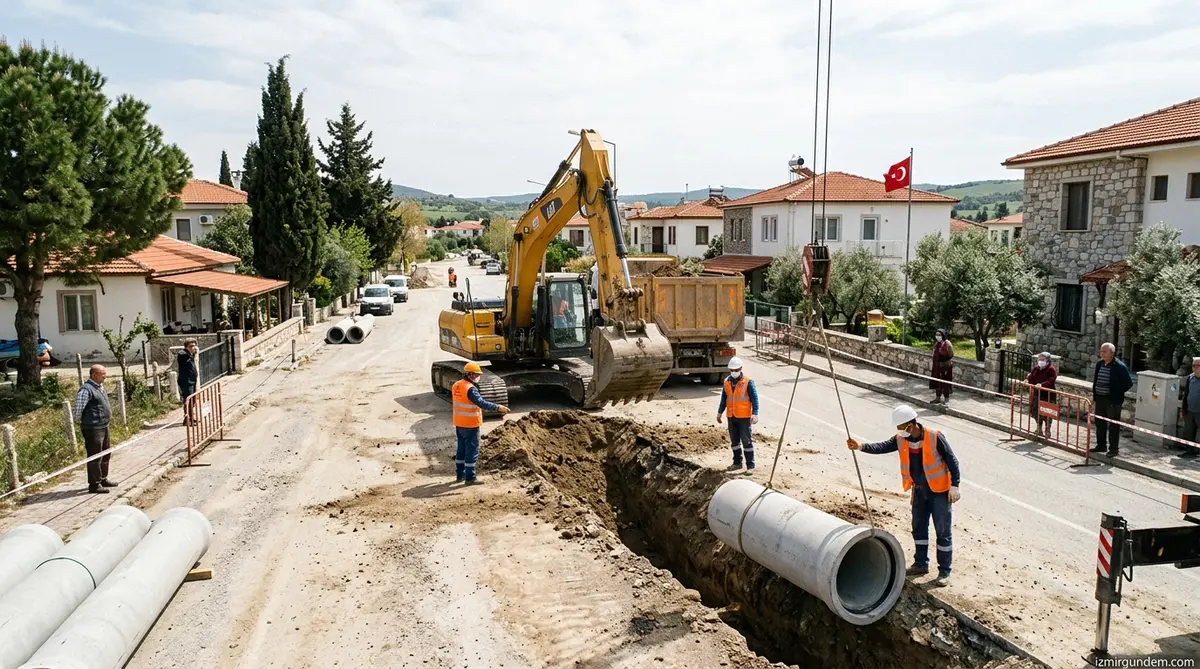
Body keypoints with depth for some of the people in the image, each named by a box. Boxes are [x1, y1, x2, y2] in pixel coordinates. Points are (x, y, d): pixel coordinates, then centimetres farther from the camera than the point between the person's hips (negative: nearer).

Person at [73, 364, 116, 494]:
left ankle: (103, 479, 33)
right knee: (95, 457, -4)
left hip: (104, 427, 10)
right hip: (93, 429, -10)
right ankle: (94, 484, 3)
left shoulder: (99, 387, 12)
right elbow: (78, 408, -22)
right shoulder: (86, 389, -18)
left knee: (105, 455, 20)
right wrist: (81, 420, -10)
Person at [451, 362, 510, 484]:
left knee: (461, 449, 18)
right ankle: (470, 478, 3)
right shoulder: (470, 389, -22)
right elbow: (481, 402, -31)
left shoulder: (456, 386, 6)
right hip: (470, 425, -9)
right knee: (472, 451, -1)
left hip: (459, 424, 9)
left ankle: (460, 475, 26)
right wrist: (497, 407, -30)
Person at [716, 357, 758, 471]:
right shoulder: (727, 381, 7)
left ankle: (750, 465, 4)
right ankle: (737, 462, 26)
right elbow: (724, 398, 15)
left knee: (746, 441, -2)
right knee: (734, 441, 13)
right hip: (731, 416, 5)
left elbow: (754, 398, -11)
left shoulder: (748, 381, -9)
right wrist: (720, 412, 12)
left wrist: (755, 414, -20)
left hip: (744, 417, -5)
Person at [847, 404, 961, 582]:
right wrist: (861, 446, -32)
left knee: (942, 531, 3)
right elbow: (883, 447, -16)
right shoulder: (901, 440, -5)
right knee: (918, 527, 16)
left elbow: (952, 461, -15)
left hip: (939, 491, -6)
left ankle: (944, 571, 13)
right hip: (919, 490, 6)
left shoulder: (935, 437, -21)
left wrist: (954, 487, -15)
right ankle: (921, 563, 31)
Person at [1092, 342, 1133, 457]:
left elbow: (1129, 383, -9)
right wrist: (1094, 396, 12)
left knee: (1113, 425, 1)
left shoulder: (1119, 366, -14)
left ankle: (1114, 448, 9)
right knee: (1099, 423, 15)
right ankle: (1101, 445, 27)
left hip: (1113, 400, -7)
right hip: (1100, 399, 7)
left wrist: (1118, 393, -3)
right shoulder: (1099, 364, 6)